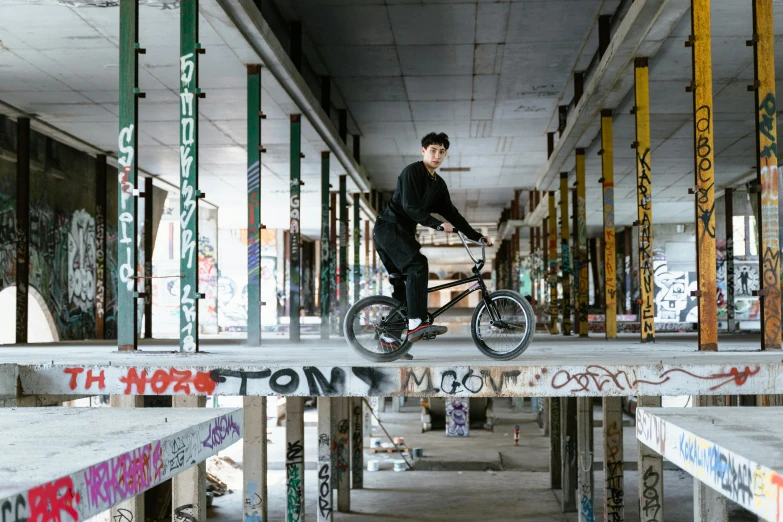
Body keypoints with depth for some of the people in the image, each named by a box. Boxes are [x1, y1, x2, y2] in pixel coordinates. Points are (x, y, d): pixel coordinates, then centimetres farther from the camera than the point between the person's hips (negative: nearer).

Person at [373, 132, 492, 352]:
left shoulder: (439, 184, 15)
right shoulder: (412, 171, -11)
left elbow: (451, 213, 16)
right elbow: (410, 206, -21)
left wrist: (477, 237, 11)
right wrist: (438, 224, -27)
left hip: (402, 232, 10)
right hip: (389, 228, -10)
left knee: (402, 284, 9)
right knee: (418, 264, -27)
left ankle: (389, 335, 15)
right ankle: (416, 324, -34)